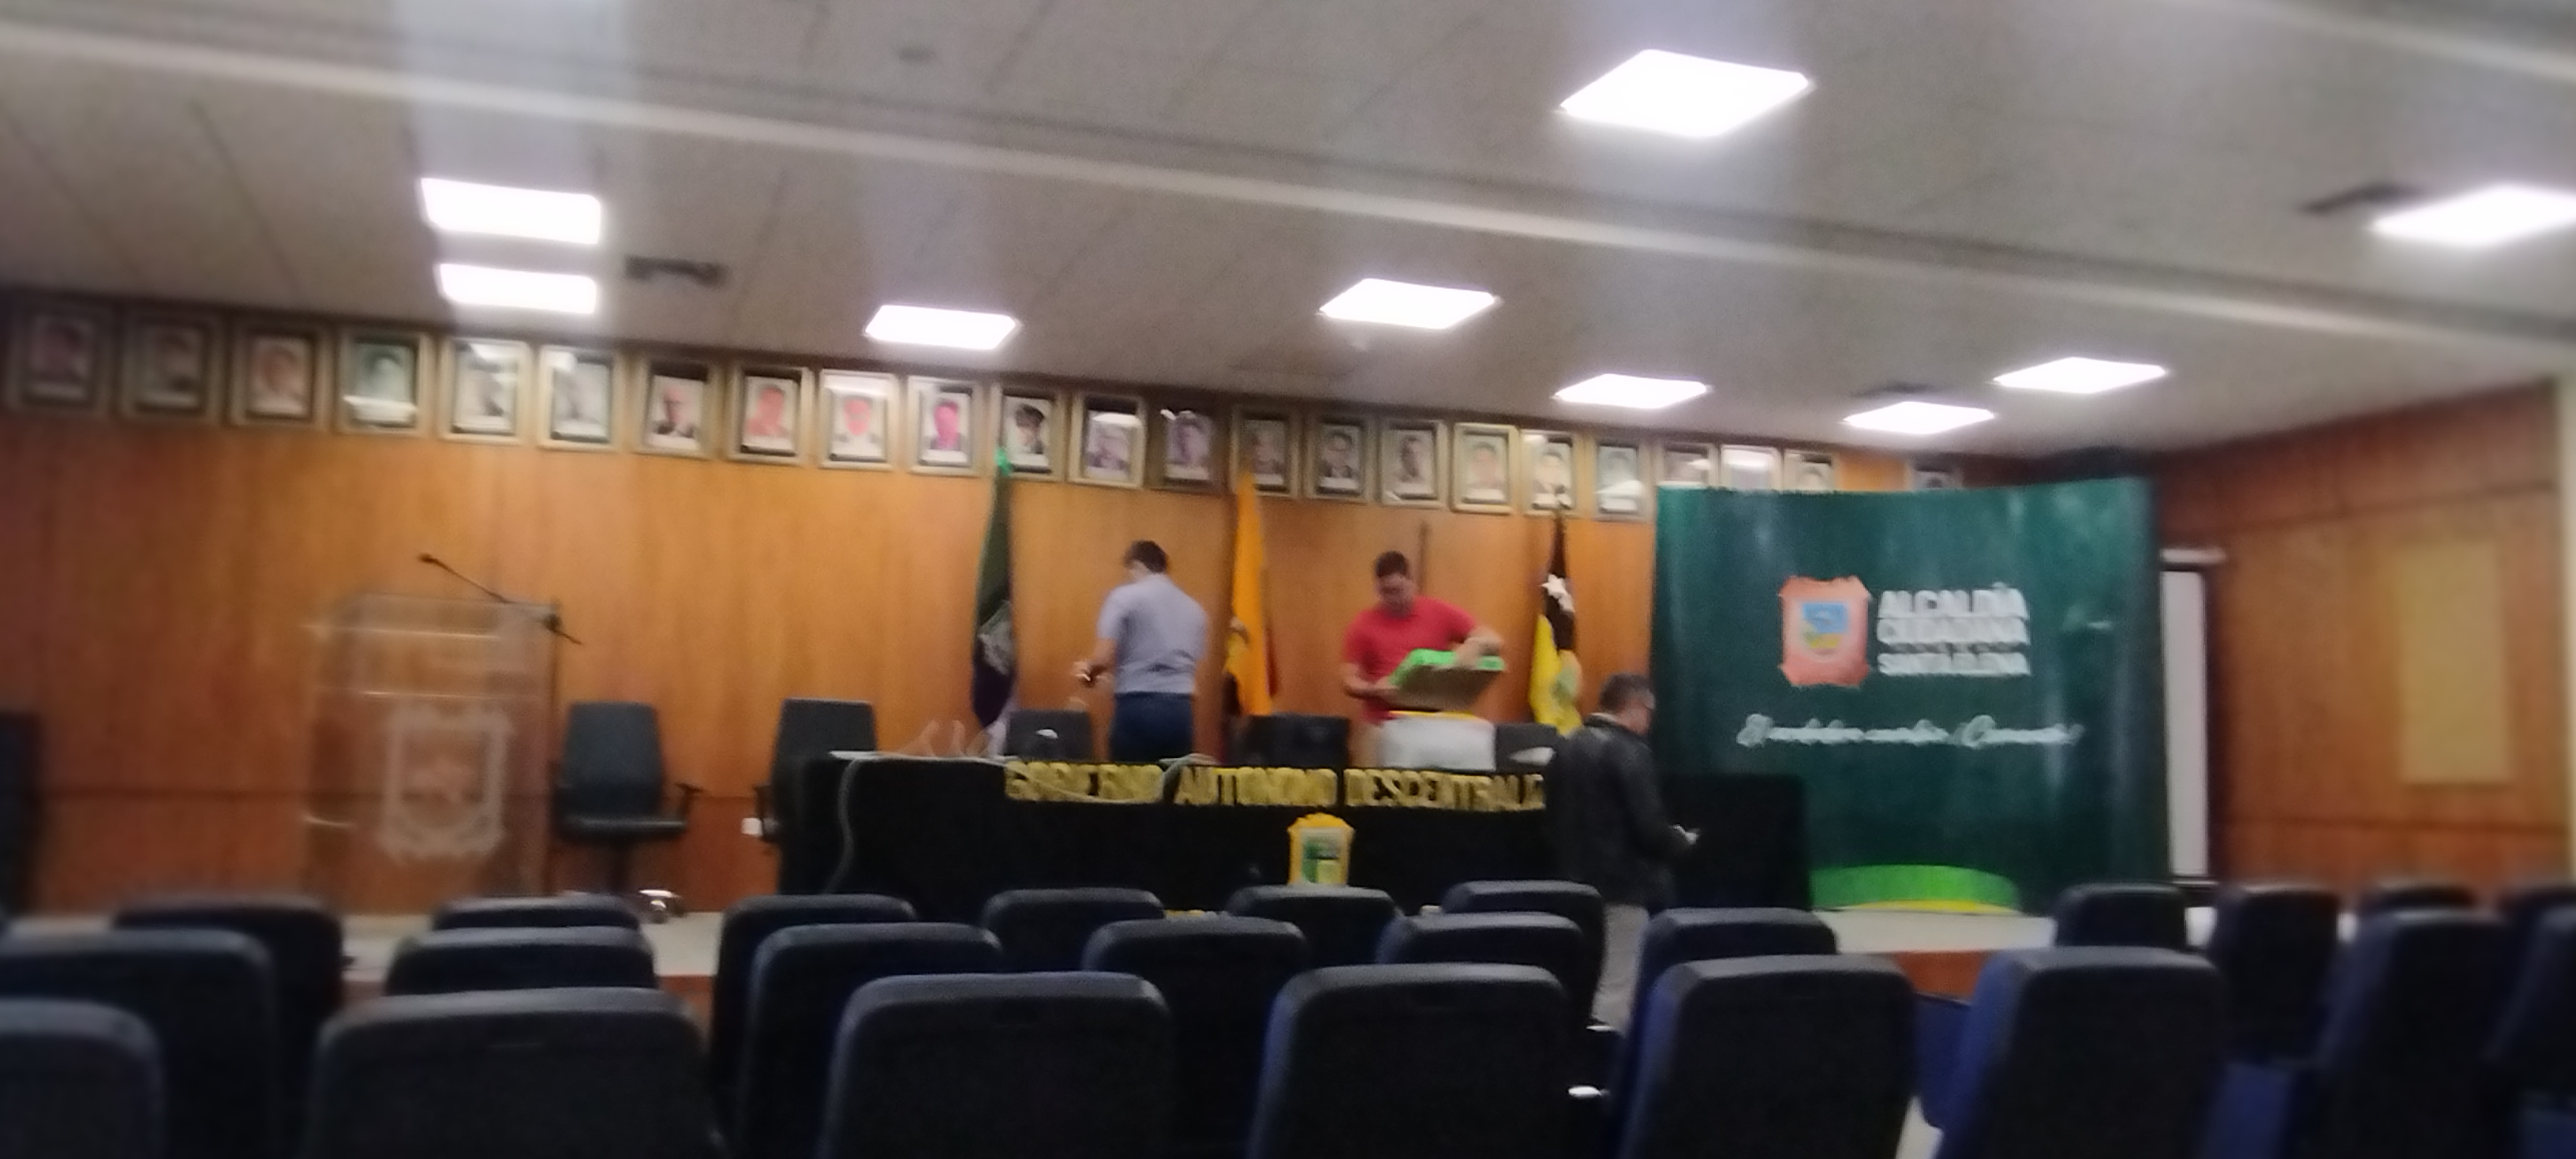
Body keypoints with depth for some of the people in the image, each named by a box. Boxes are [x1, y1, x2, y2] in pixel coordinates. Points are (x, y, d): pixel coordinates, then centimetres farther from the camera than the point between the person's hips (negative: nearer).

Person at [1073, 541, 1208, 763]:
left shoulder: (1125, 597, 1)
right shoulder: (1193, 608, 16)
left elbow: (1103, 658, -6)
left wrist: (1087, 670, 16)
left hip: (1138, 707, -4)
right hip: (1181, 710, 4)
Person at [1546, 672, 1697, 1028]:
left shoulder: (1567, 748, 10)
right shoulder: (1630, 752, -15)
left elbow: (1554, 820, 14)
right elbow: (1649, 828, -18)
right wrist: (1683, 842, 1)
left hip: (1577, 884, 8)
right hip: (1622, 888, -8)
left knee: (1590, 984, 15)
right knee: (1617, 988, -5)